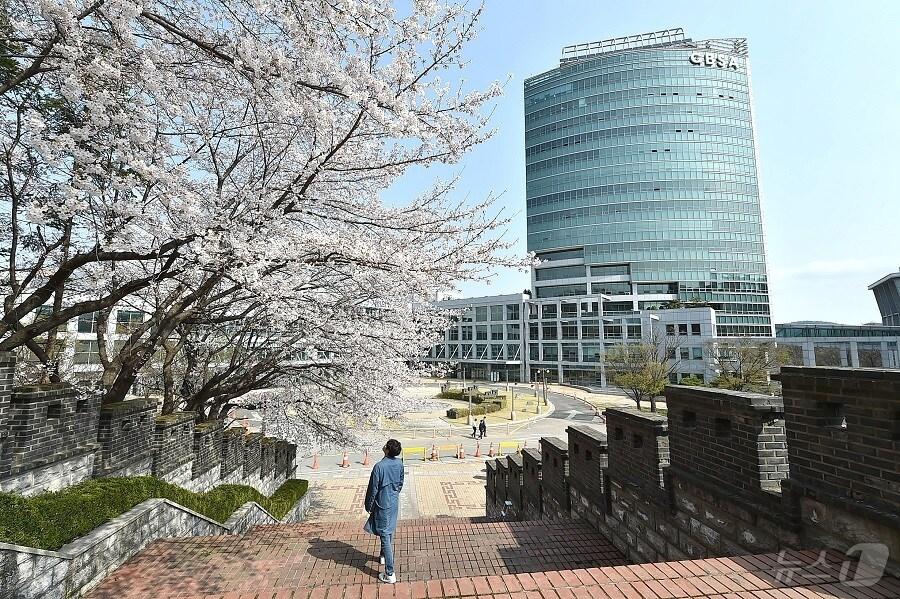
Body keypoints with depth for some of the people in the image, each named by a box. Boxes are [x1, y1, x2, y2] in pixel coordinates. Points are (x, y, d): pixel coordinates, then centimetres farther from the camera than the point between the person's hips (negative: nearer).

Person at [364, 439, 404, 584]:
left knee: (385, 536, -1)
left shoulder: (379, 466, -26)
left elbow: (373, 489, -18)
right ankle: (384, 556, 47)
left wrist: (369, 506, -4)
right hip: (394, 503, 7)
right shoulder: (399, 464, -7)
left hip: (382, 505, -7)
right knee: (390, 532, 26)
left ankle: (390, 574, 3)